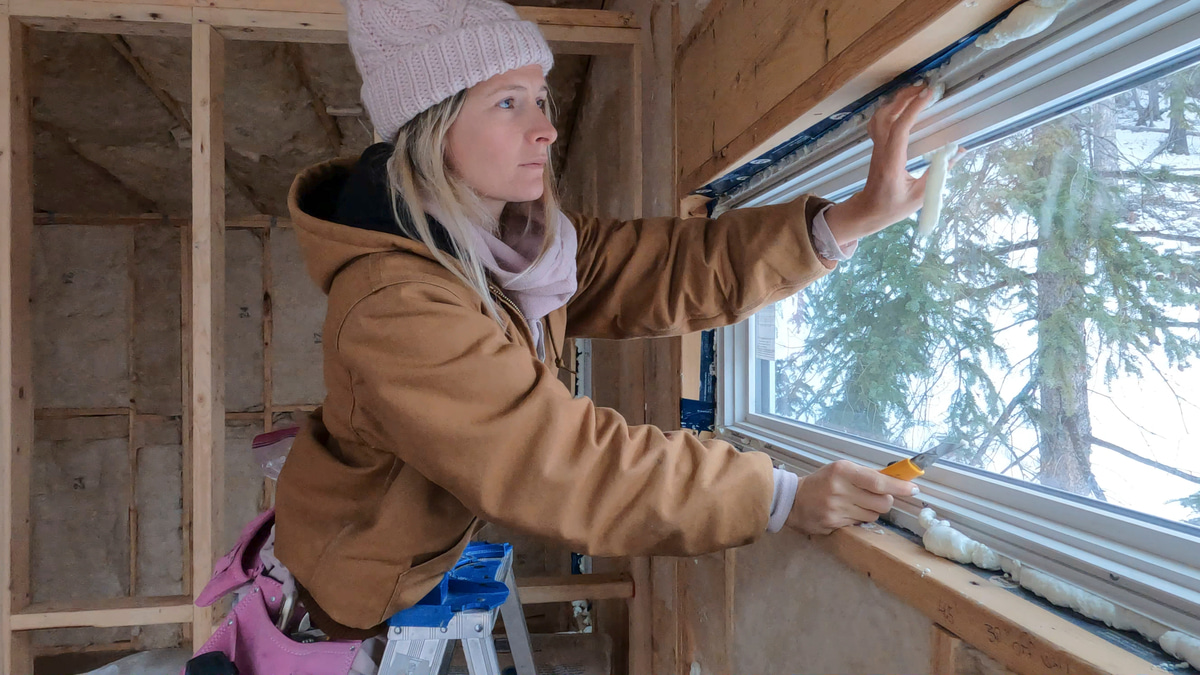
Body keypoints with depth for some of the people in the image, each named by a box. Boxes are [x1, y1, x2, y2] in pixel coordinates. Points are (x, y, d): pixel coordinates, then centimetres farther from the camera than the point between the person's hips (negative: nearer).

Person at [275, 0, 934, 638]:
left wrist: (855, 216, -26)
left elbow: (667, 271, -17)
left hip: (444, 543, 7)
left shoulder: (517, 236, -11)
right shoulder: (394, 310, -37)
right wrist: (780, 497, -31)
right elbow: (567, 463, -36)